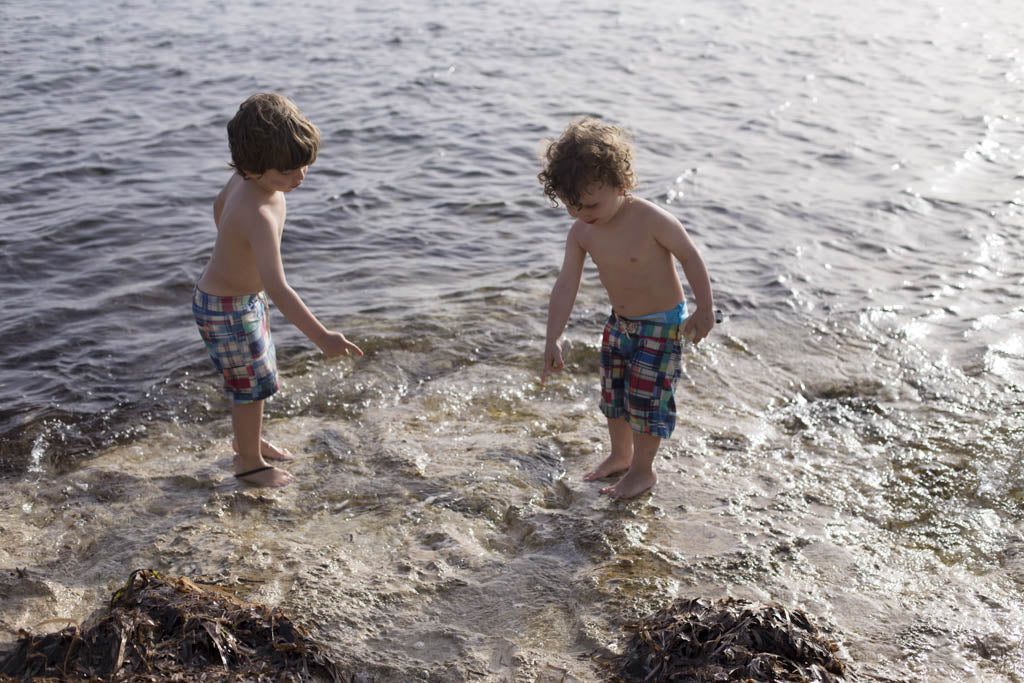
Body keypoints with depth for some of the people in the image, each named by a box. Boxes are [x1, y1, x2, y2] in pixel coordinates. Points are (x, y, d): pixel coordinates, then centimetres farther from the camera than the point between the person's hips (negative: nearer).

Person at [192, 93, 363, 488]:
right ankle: (250, 463, 31)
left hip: (244, 296, 9)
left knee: (260, 375, 25)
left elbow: (220, 205, 13)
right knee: (253, 384, 8)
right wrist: (321, 337, -51)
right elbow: (277, 287, -47)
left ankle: (249, 441, 47)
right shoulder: (259, 215, -39)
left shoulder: (245, 178, -9)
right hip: (226, 309, -9)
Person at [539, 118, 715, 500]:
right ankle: (620, 456, 41)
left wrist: (704, 311, -13)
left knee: (646, 397, 0)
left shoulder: (651, 220, -27)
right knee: (613, 393, 18)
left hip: (662, 324, -6)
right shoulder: (581, 232, -11)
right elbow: (566, 285, -10)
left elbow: (690, 257, -17)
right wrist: (553, 339, -15)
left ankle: (643, 469, 22)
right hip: (620, 322, 7)